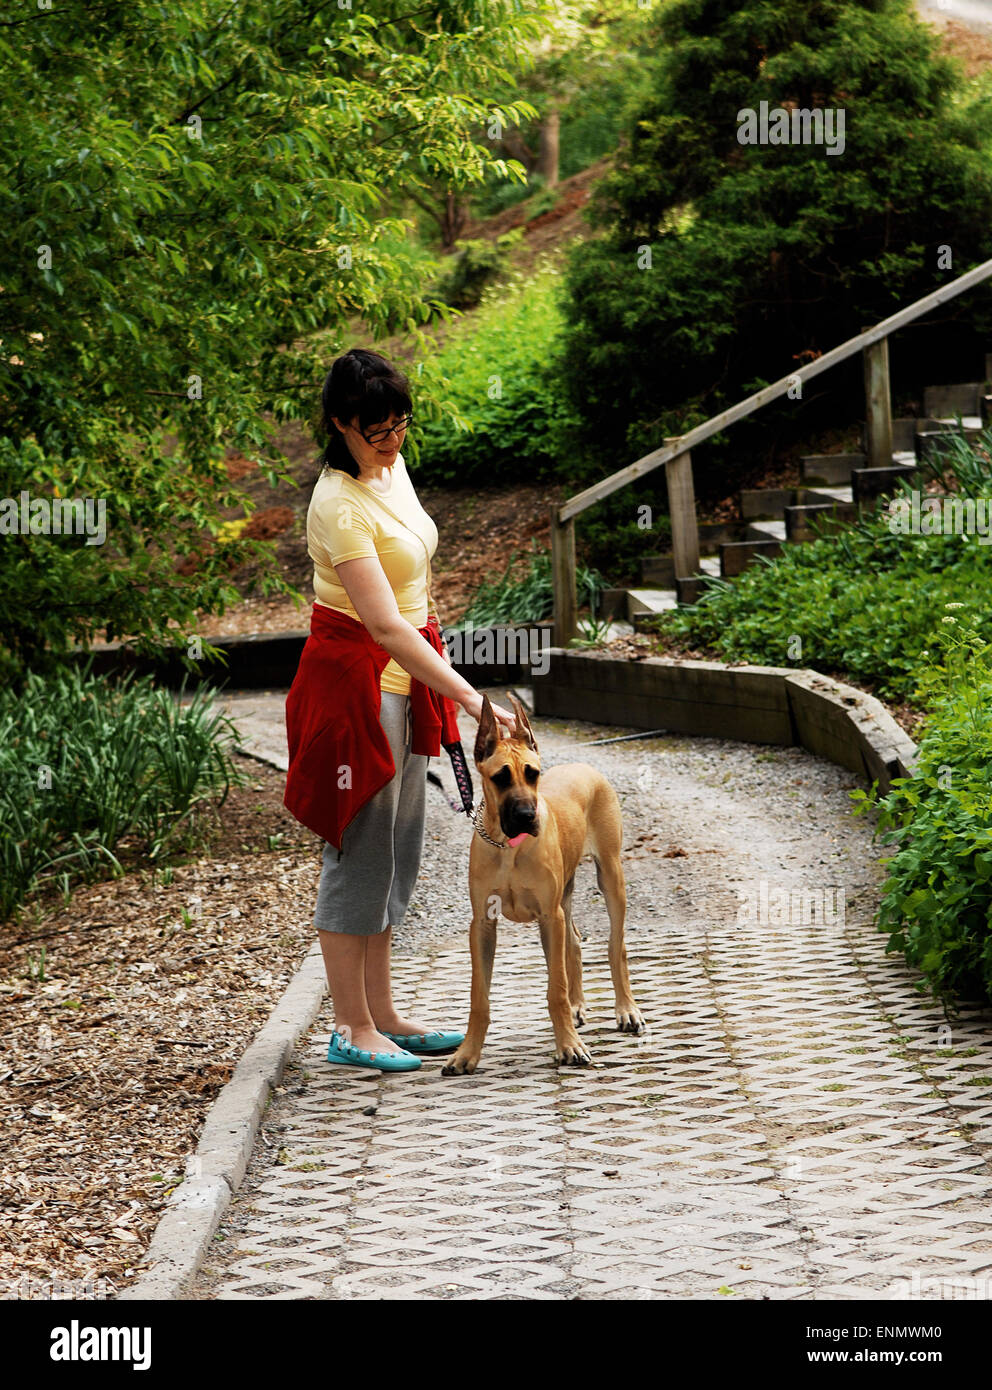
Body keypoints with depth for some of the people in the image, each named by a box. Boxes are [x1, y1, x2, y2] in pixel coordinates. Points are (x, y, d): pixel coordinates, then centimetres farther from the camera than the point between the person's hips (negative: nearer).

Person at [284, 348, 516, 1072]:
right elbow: (386, 627, -30)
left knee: (396, 852, 13)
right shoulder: (340, 505, -24)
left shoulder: (391, 466, 4)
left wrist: (444, 684, 21)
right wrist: (472, 698, -33)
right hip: (356, 680, -9)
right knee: (360, 853, -2)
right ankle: (352, 1028, 7)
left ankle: (382, 1014, 22)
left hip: (404, 679, 9)